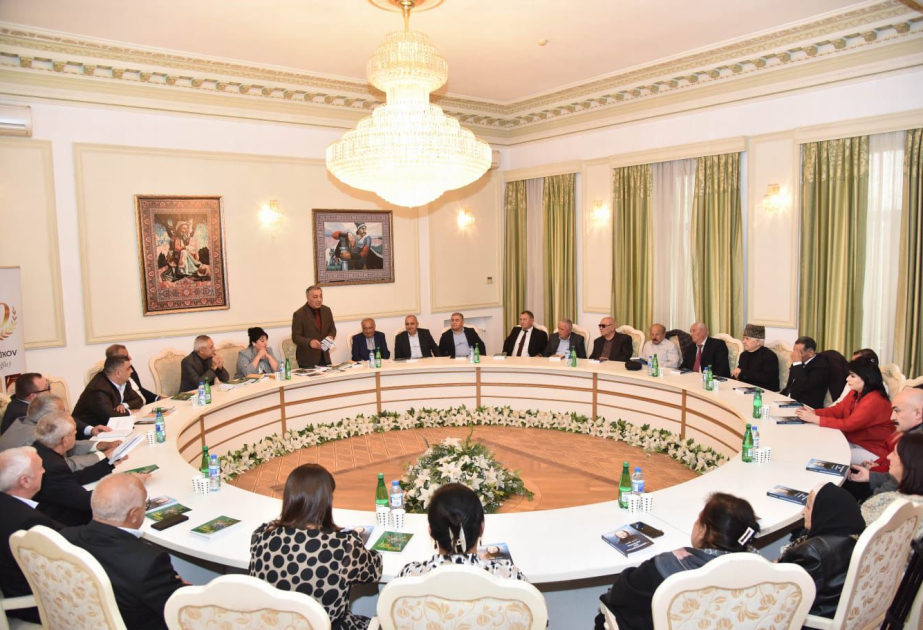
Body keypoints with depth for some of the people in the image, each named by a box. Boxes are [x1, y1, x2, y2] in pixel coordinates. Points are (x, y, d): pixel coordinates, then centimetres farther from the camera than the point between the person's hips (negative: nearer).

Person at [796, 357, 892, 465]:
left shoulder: (874, 401, -26)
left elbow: (849, 424, -29)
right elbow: (837, 410, 5)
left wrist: (815, 419, -28)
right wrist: (814, 412, -14)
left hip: (874, 451, -8)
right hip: (855, 442, 8)